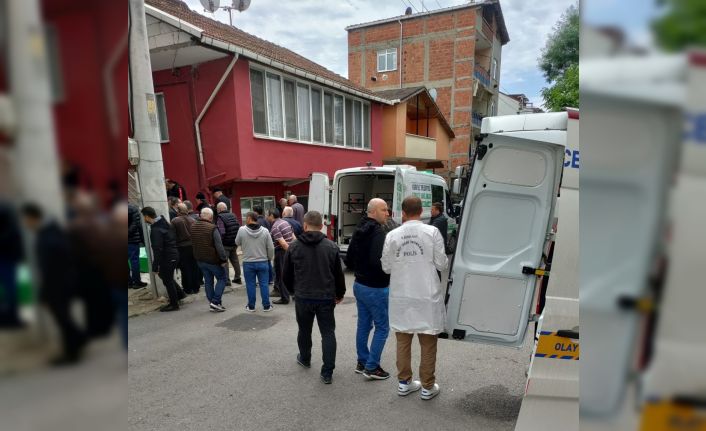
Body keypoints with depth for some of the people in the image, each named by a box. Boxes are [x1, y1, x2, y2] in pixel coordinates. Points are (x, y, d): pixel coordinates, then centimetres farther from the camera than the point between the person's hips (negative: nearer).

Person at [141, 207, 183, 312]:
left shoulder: (155, 230, -21)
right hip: (174, 255, 9)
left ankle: (174, 304, 17)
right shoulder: (165, 224, 6)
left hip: (167, 259, -9)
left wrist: (155, 267, -18)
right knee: (168, 278, 25)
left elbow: (157, 250, -23)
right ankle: (179, 294, 33)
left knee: (167, 280, 5)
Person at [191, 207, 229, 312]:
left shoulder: (193, 227, 4)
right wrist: (224, 258, -14)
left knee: (208, 281, 15)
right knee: (222, 278, 7)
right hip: (213, 260, -7)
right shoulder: (212, 228, -19)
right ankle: (215, 301, 0)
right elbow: (219, 246, -21)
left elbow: (193, 244, 15)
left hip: (200, 260, 7)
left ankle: (212, 303, 19)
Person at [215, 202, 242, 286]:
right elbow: (239, 228, 8)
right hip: (234, 243, 7)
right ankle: (237, 278, 26)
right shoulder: (233, 215, 6)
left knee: (224, 262, 4)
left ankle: (226, 280, 6)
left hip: (225, 244, -7)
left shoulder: (220, 217, -14)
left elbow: (221, 232, -23)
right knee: (235, 260, 17)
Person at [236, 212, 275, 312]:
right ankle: (266, 306, 14)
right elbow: (271, 247, -3)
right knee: (264, 284, 8)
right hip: (263, 262, 1)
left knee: (250, 285, 9)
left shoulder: (242, 230, -10)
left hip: (248, 263, -1)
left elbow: (237, 243, 6)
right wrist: (270, 258, 13)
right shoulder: (265, 231, -6)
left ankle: (251, 306, 18)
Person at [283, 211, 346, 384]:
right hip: (326, 297, -1)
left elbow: (286, 275, 3)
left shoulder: (294, 247, -4)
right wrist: (340, 293, 15)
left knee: (304, 330, 22)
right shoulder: (331, 246, -6)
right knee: (328, 333, 7)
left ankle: (305, 359, 43)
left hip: (303, 298, 1)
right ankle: (327, 372, 5)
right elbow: (339, 274, -1)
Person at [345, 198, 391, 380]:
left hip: (359, 285, 9)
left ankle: (362, 362, 28)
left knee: (363, 325, 17)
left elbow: (348, 259, 13)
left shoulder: (359, 231, 8)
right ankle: (371, 367, 11)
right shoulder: (378, 232, -20)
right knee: (382, 327, 5)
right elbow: (378, 261, -30)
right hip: (376, 288, -9)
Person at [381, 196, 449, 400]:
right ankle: (427, 387, 24)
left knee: (403, 341, 17)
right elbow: (441, 264, -6)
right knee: (428, 344, 13)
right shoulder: (432, 232, -10)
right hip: (427, 296, -2)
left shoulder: (392, 235, -5)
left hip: (400, 297, 2)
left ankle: (404, 383, 29)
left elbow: (386, 267, 1)